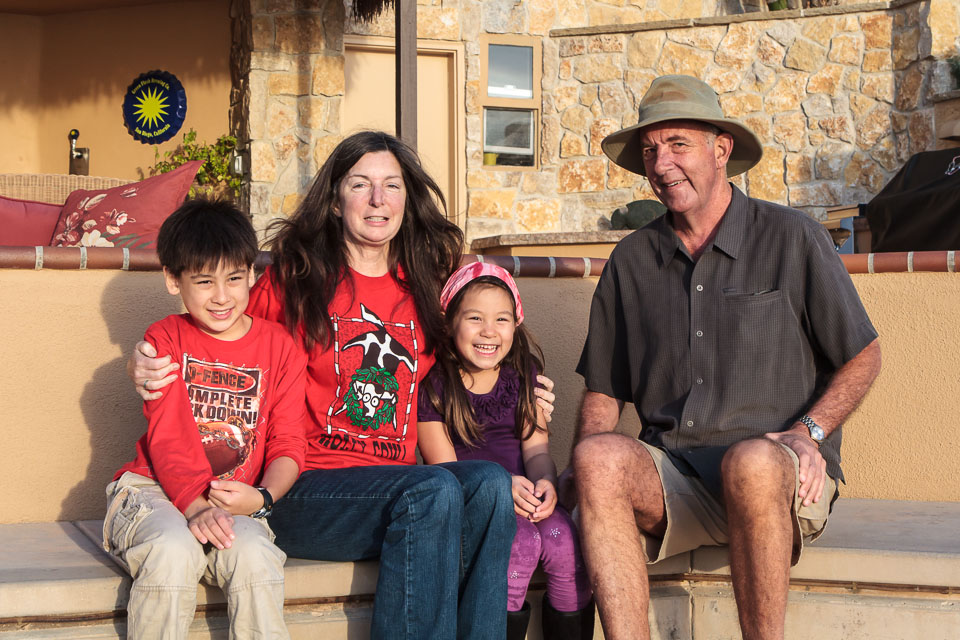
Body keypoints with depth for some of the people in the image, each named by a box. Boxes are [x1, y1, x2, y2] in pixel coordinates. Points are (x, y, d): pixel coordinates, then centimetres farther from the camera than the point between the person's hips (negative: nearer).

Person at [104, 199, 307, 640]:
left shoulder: (280, 347, 8)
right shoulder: (165, 339, 5)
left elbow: (289, 446, 3)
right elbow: (167, 437, -6)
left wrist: (261, 498, -19)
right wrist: (196, 505, -24)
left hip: (236, 502, 1)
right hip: (154, 489, -1)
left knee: (253, 554, -33)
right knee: (175, 550, -34)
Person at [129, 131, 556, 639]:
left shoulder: (423, 289, 16)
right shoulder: (292, 281, 5)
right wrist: (144, 368, -10)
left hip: (398, 487, 4)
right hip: (306, 490, -4)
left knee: (489, 482, -26)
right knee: (435, 489, -31)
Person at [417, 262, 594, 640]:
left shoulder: (524, 375, 10)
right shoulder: (433, 383, -3)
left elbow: (536, 447, 5)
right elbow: (444, 467, -7)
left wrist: (545, 482, -20)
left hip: (522, 493, 4)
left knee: (564, 540, -26)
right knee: (521, 543, -31)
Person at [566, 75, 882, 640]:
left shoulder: (792, 238, 4)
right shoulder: (631, 261, 14)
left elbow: (863, 357, 9)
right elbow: (604, 389, 17)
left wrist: (807, 433, -7)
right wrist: (588, 462, -3)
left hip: (782, 480, -3)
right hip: (671, 477, 3)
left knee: (752, 462, -38)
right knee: (600, 458, -30)